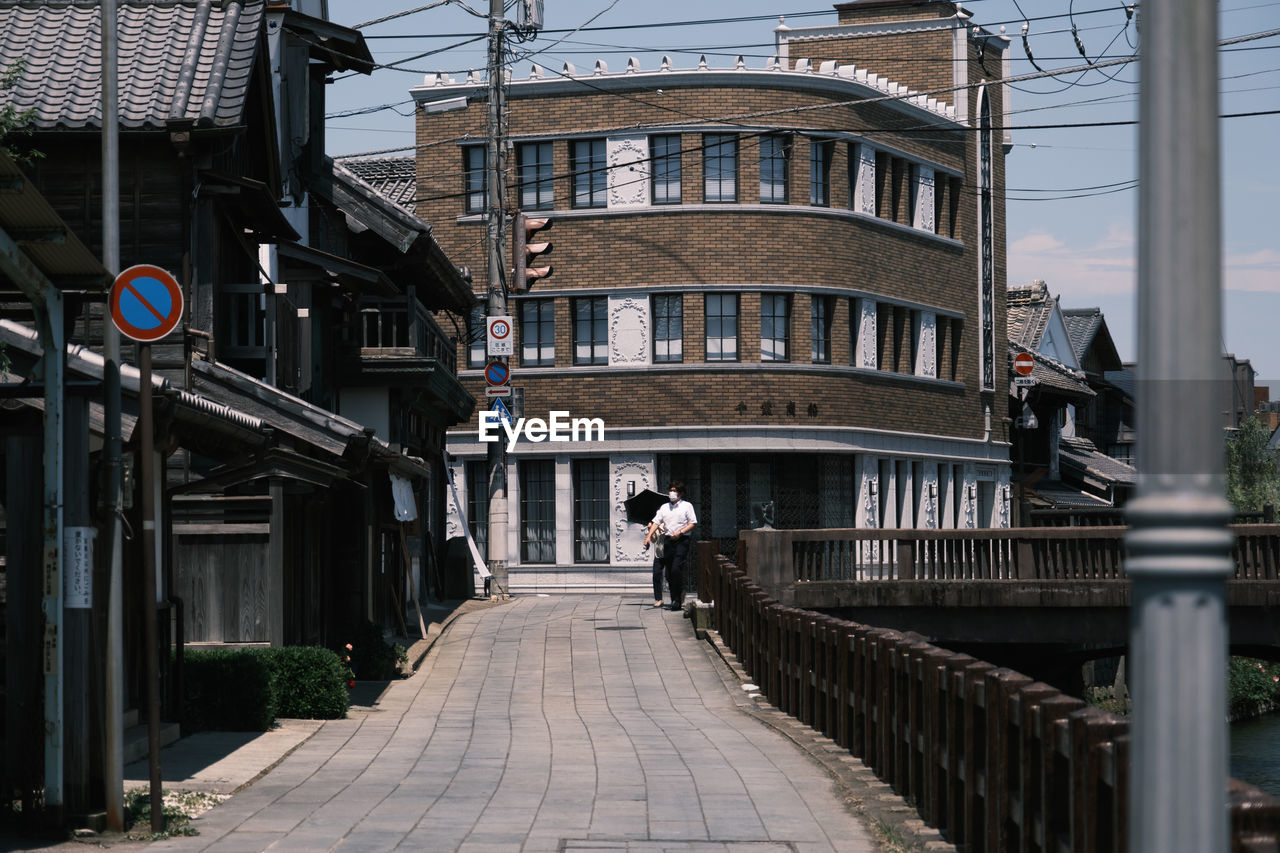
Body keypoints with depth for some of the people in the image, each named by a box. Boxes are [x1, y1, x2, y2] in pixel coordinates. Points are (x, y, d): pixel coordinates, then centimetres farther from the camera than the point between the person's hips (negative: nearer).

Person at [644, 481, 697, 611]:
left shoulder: (687, 506, 4)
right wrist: (648, 536, -4)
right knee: (669, 572, 3)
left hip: (681, 541, -5)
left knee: (676, 569, -15)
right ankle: (674, 599, 11)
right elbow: (656, 522, 9)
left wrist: (680, 532, -14)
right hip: (668, 541, 5)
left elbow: (692, 523, -1)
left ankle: (677, 601, -13)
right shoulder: (664, 507, 15)